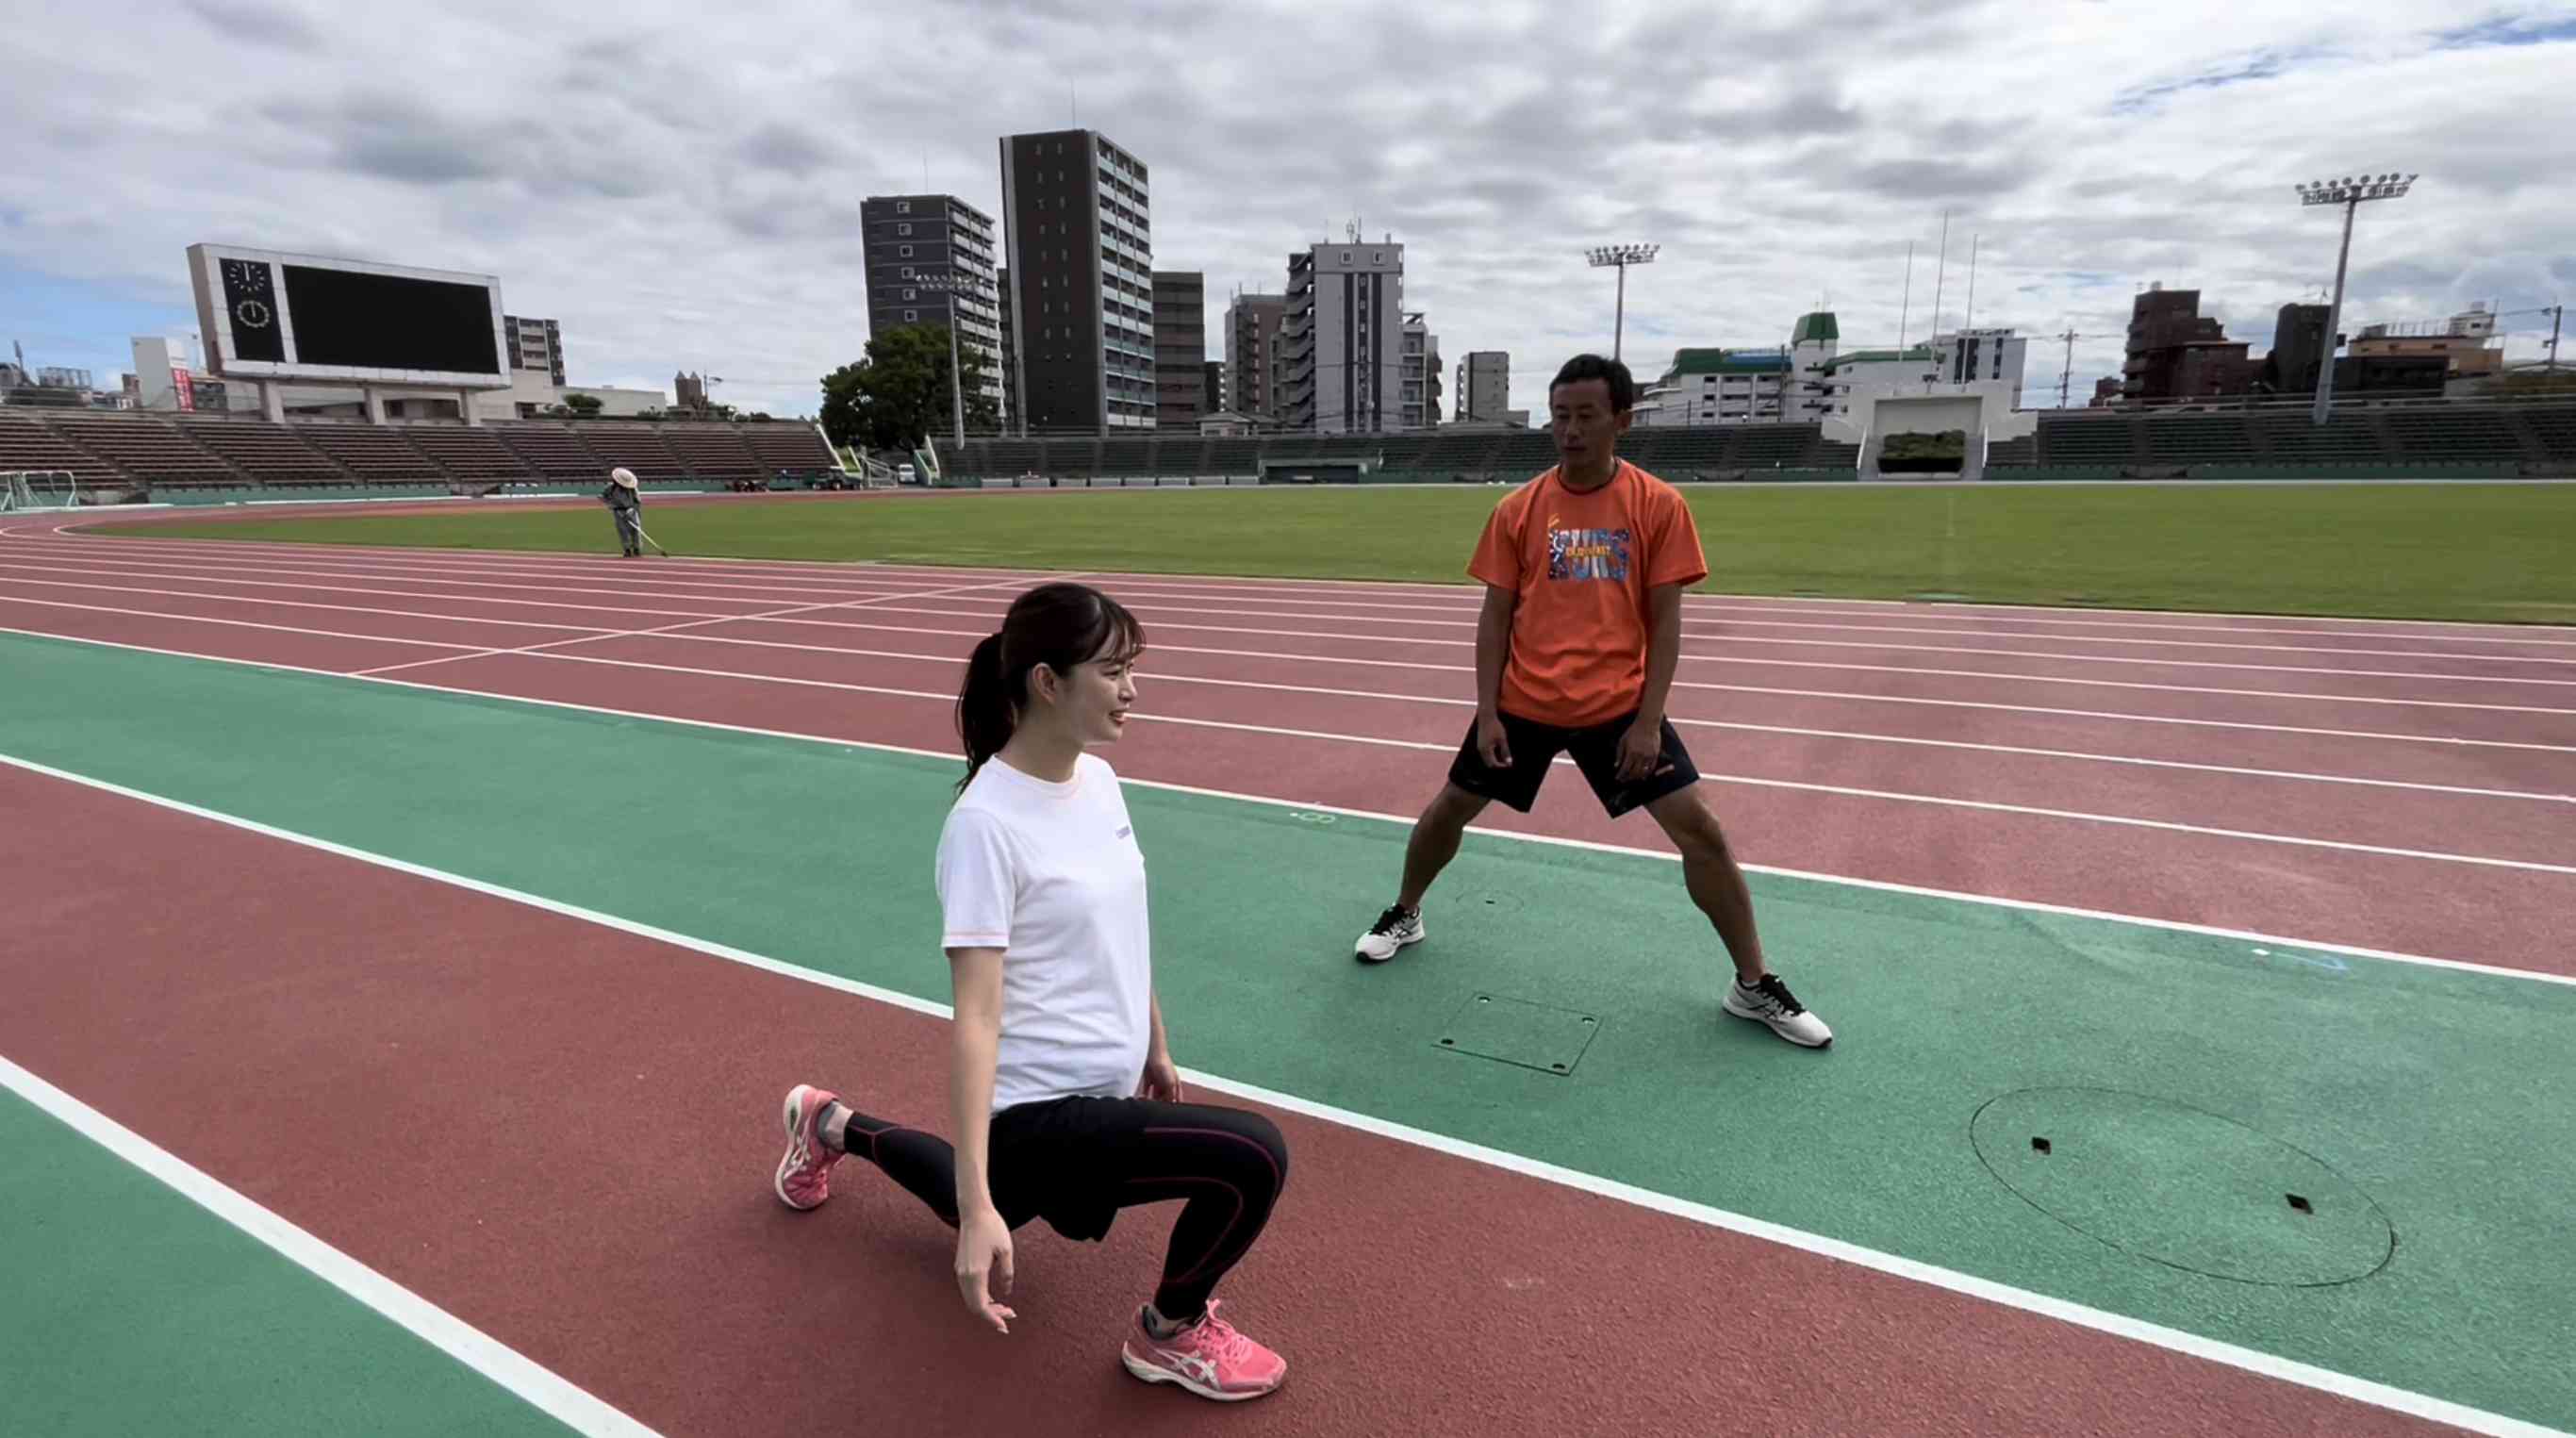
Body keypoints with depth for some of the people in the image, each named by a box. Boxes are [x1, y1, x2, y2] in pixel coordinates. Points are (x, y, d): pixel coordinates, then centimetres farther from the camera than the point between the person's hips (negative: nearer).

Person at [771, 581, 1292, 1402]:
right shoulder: (988, 822, -26)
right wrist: (977, 1207, -28)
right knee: (1253, 1159, -24)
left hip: (1101, 1086, 9)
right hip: (1042, 1109, -8)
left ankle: (829, 1125, 53)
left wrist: (1156, 1050, 19)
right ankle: (1171, 1333, 8)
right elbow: (976, 1017, -27)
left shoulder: (1100, 780, -2)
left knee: (993, 1206, 34)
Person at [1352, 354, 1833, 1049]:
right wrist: (1487, 714, -5)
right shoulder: (1518, 510, -2)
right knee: (1448, 809, 10)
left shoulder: (1659, 505, -5)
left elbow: (1664, 620, -4)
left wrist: (1648, 719, -11)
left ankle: (1754, 986, 14)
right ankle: (1404, 916, 38)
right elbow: (1496, 617, 1)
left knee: (1699, 829, -4)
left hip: (1619, 707, -1)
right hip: (1523, 704, 2)